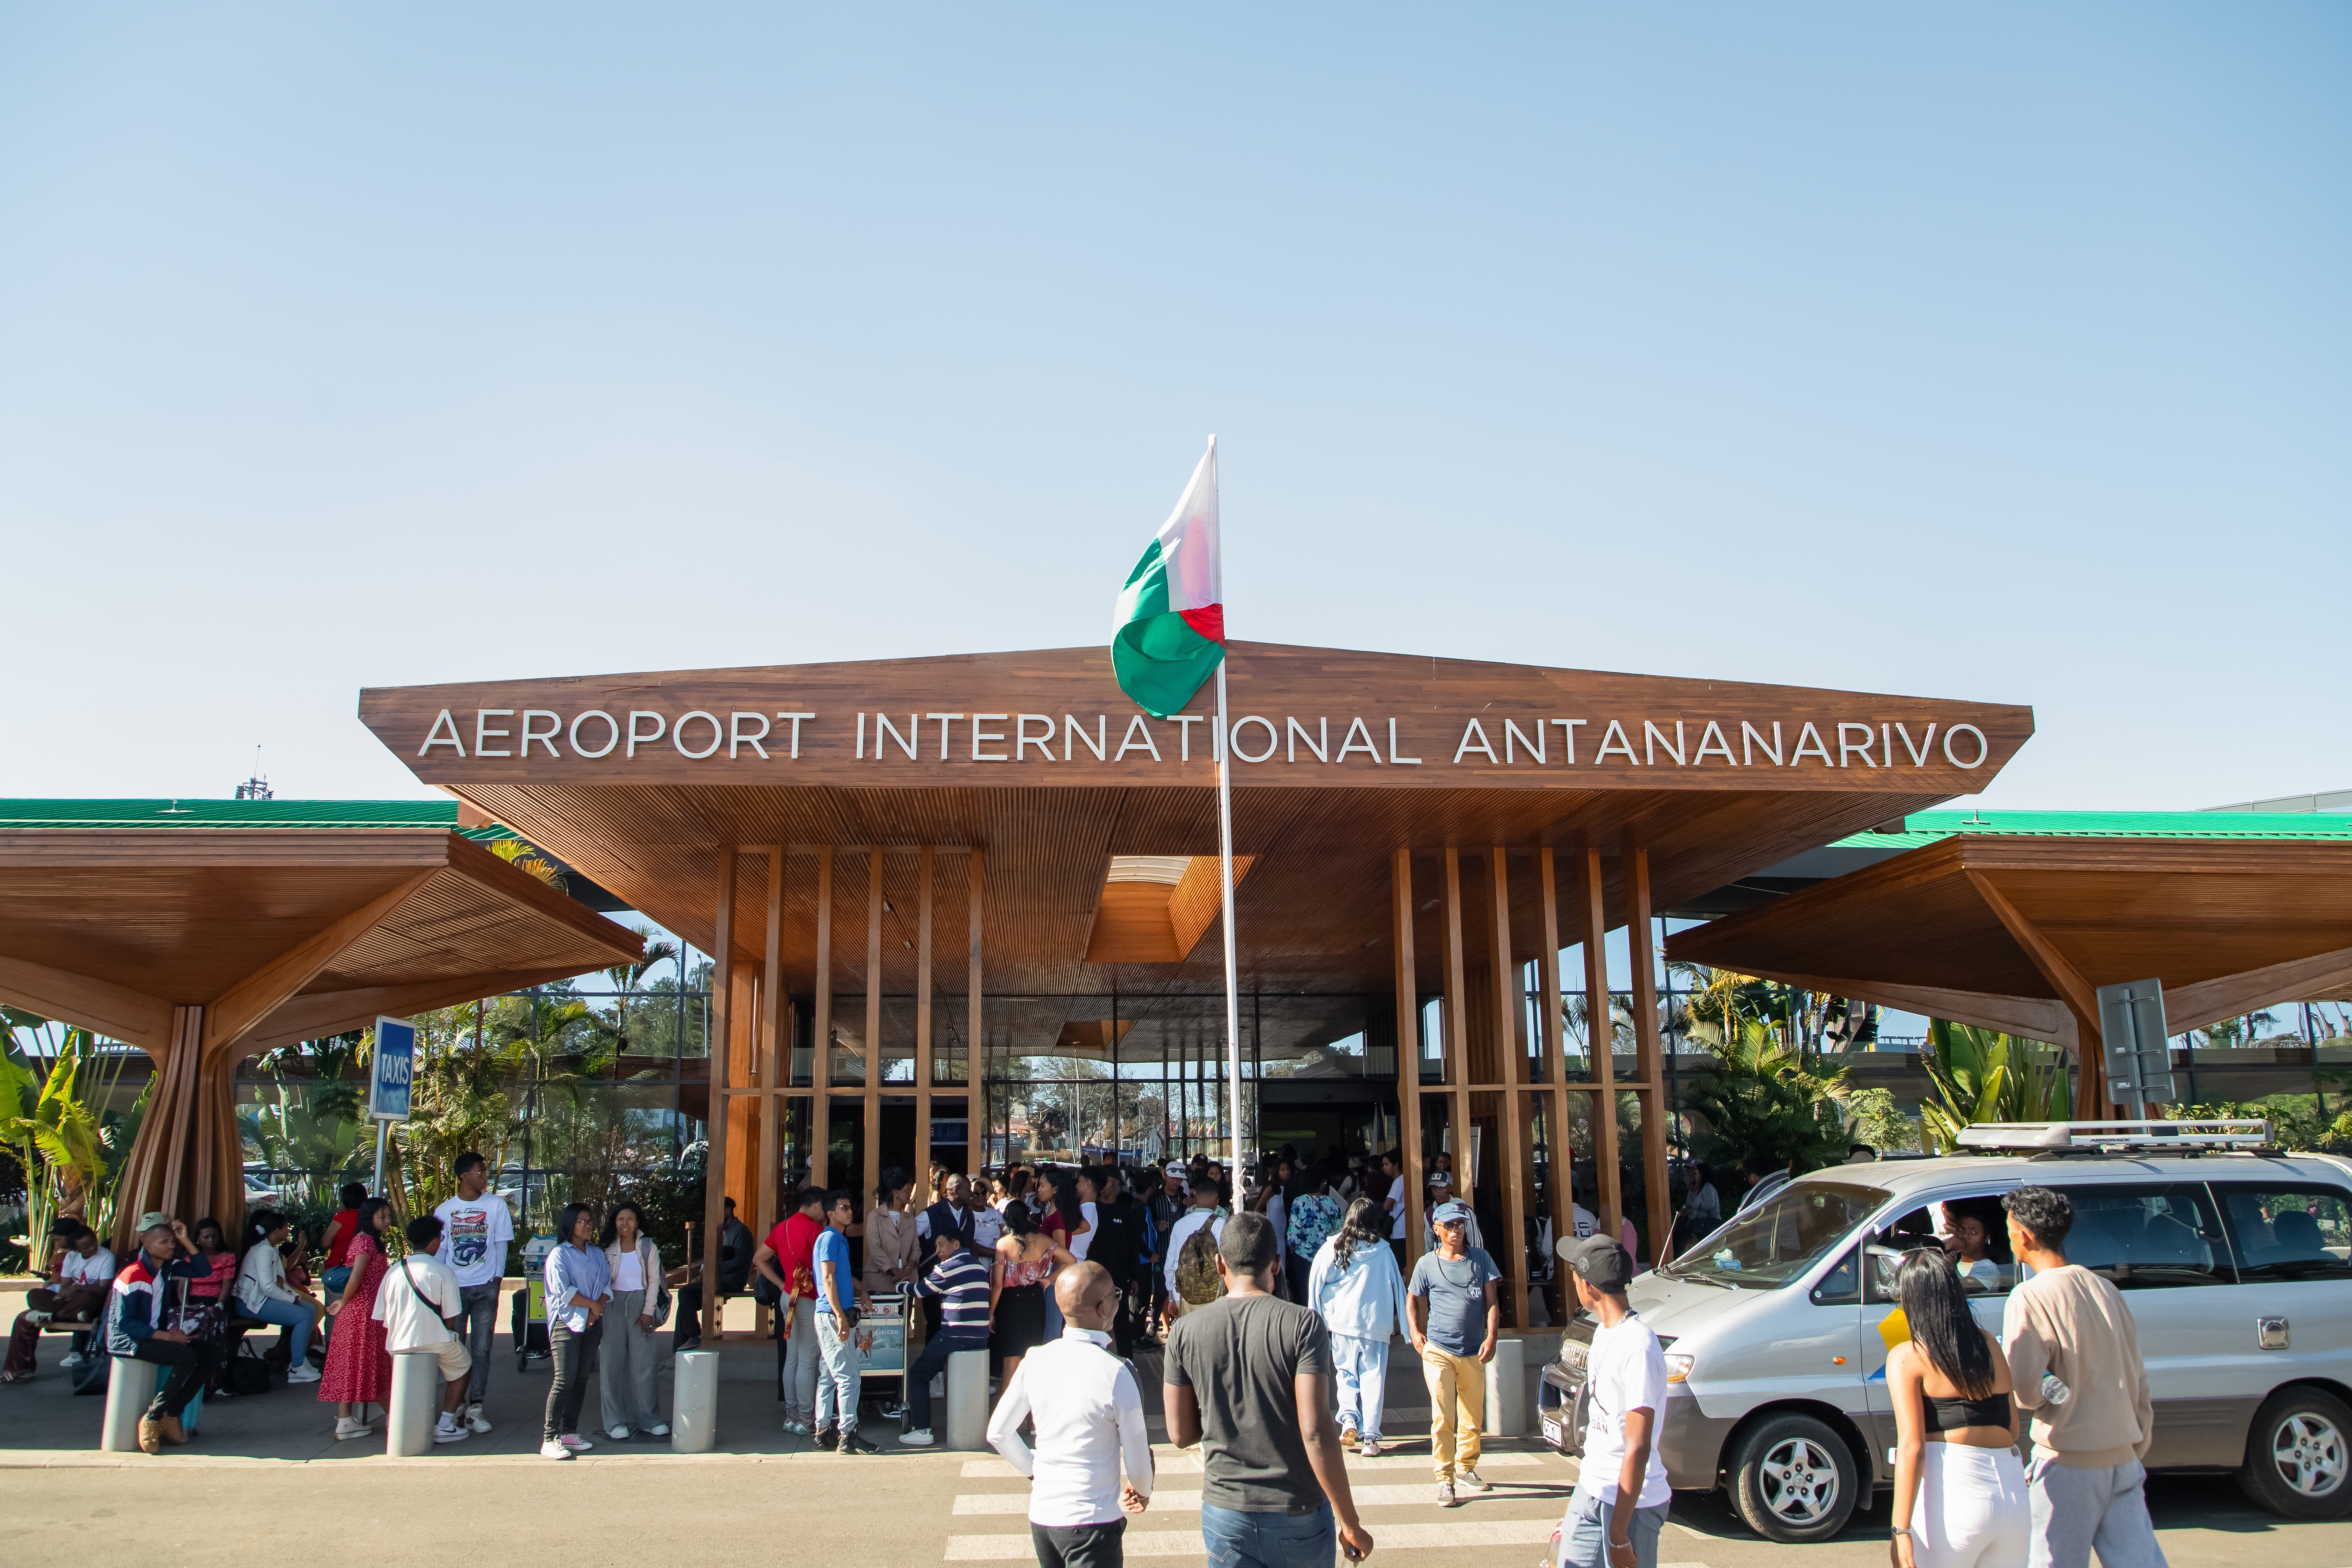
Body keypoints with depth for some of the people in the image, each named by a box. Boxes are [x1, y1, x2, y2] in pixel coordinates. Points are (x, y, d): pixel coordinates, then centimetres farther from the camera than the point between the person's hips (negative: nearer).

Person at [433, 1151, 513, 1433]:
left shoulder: (496, 1204, 2)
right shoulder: (445, 1209, 4)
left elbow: (501, 1244, 5)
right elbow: (440, 1248, 7)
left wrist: (498, 1277, -1)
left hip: (485, 1288, -1)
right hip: (454, 1287, 1)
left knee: (481, 1350, -1)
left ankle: (475, 1409, 4)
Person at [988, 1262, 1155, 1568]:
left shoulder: (1035, 1361, -3)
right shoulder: (1116, 1373, -18)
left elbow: (998, 1434, 7)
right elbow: (1138, 1462, -10)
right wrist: (1143, 1493, 12)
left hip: (1041, 1516, 6)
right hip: (1092, 1520, -6)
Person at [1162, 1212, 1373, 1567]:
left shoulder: (1185, 1331, -5)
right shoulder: (1302, 1324, -13)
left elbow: (1180, 1434, 0)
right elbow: (1316, 1432, -19)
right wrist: (1350, 1523, -11)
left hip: (1225, 1513, 2)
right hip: (1298, 1513, -1)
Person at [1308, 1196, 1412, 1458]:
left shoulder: (1332, 1248, -2)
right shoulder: (1383, 1250, -2)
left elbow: (1316, 1286, -1)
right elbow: (1397, 1287, 5)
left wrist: (1320, 1320, 9)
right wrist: (1402, 1321, 16)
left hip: (1342, 1322, 1)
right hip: (1376, 1324, 0)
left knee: (1345, 1372, 16)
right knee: (1373, 1377, 4)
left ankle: (1349, 1419, -4)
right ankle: (1370, 1438, 0)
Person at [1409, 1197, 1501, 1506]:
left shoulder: (1481, 1260, 6)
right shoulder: (1427, 1264, 3)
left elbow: (1492, 1301, 4)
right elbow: (1414, 1301, 14)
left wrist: (1491, 1337, -7)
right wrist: (1415, 1332, 0)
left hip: (1474, 1353, 2)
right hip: (1438, 1351, -2)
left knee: (1473, 1417, 12)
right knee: (1443, 1418, -8)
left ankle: (1466, 1468, 32)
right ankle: (1445, 1479, -1)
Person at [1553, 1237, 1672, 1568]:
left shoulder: (1638, 1347, -22)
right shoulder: (1603, 1333, 7)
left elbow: (1638, 1448, -23)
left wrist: (1619, 1537, -21)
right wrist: (1577, 1497, 18)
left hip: (1632, 1503, -8)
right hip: (1591, 1493, 8)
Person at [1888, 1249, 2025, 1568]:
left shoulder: (1906, 1358, -4)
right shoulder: (1991, 1346, 11)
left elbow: (1911, 1447, -11)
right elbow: (2013, 1431, 15)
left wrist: (1901, 1530, -12)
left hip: (1953, 1493, -5)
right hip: (2013, 1490, 5)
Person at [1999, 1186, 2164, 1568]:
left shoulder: (2030, 1298, -14)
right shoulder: (2106, 1290, 7)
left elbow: (2024, 1389, -20)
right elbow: (2137, 1379, 14)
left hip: (2069, 1464, -6)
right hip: (2123, 1459, 6)